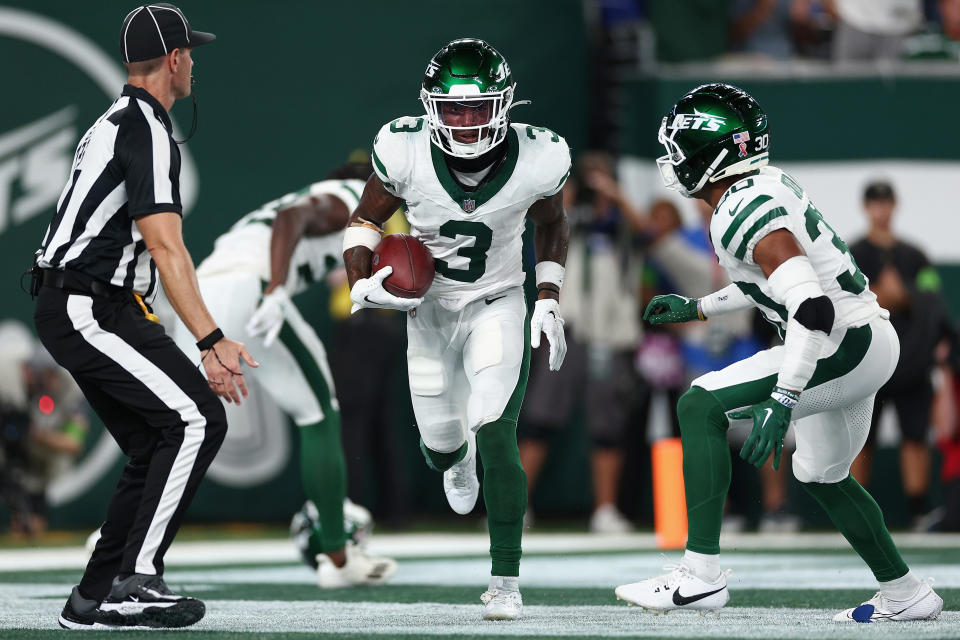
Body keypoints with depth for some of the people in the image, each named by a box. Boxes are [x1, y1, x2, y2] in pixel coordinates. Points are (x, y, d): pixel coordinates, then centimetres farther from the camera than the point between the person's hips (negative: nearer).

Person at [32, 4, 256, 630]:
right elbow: (165, 248, -22)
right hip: (89, 311, -10)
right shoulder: (148, 132, -13)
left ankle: (94, 600, 10)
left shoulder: (111, 125, 20)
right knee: (198, 419, -15)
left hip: (68, 312, 10)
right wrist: (213, 340, -27)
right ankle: (136, 578, -18)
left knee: (156, 447, 10)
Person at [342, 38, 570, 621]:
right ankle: (457, 460, 54)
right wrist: (362, 284, -21)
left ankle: (505, 582, -7)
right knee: (440, 442, 11)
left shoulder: (536, 159, -22)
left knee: (495, 435, -19)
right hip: (428, 306, 2)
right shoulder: (405, 152, -24)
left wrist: (549, 304, -4)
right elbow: (366, 222, -5)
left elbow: (551, 225, 2)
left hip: (499, 305, -2)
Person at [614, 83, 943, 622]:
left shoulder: (747, 213, -21)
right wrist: (698, 308, 31)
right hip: (869, 341, 10)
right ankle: (905, 596, 39)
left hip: (843, 348, -10)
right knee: (823, 476, 27)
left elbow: (812, 308, -31)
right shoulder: (767, 185, 9)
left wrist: (782, 401, -34)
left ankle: (701, 577, -19)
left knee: (701, 407, -16)